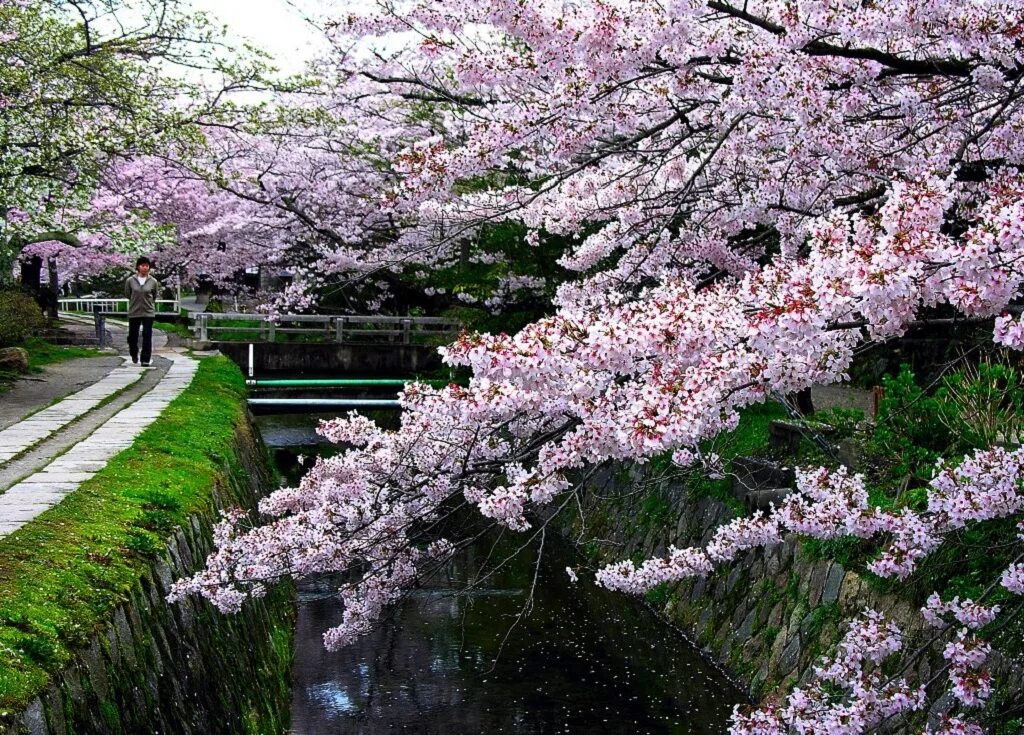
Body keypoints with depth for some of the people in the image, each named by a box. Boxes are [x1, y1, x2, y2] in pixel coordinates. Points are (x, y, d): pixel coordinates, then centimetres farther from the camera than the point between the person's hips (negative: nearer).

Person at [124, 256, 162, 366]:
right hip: (134, 312, 1)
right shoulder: (130, 280, -6)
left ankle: (145, 359, 3)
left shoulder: (153, 282, -4)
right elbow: (127, 294, 11)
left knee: (147, 336, -3)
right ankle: (134, 355, 35)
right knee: (133, 335, 10)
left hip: (148, 312, -1)